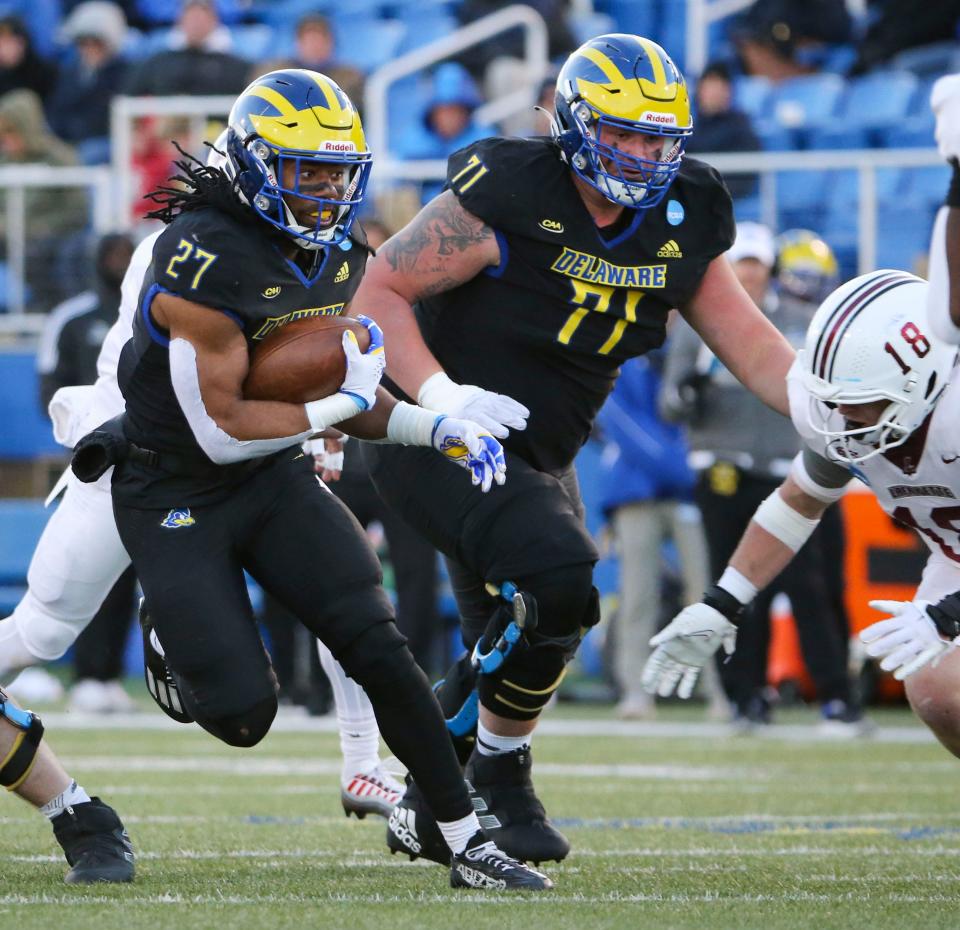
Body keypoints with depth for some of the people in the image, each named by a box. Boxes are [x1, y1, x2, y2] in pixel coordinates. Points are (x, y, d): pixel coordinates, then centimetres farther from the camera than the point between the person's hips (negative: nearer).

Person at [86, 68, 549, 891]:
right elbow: (221, 429, -24)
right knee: (242, 715, -8)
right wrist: (347, 401, -18)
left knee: (378, 648, -11)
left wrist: (431, 427, -6)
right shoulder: (206, 261, -26)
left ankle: (467, 843, -5)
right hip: (174, 496, -6)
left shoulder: (337, 254, 0)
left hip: (274, 479, 6)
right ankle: (170, 637, 27)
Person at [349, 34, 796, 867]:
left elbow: (753, 345, 1)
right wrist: (440, 393, -28)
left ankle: (430, 806, 35)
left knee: (510, 651, 14)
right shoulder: (508, 198, -20)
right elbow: (380, 289, -16)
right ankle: (500, 777, -5)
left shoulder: (678, 228, 0)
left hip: (537, 457, 8)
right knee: (556, 583, -26)